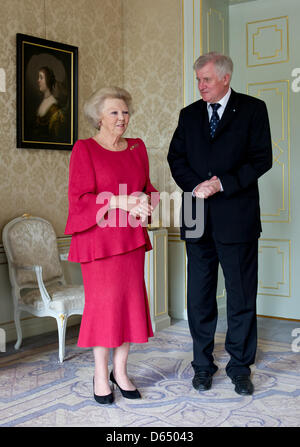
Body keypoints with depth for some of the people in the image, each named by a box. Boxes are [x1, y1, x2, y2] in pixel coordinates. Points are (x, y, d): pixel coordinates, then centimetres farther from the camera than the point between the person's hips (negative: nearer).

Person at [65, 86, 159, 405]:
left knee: (130, 299, 6)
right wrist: (122, 202, -20)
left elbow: (147, 188, 17)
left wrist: (145, 204, -7)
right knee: (102, 301, 0)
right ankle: (100, 374, 16)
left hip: (131, 236, 5)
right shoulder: (84, 149, -4)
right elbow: (79, 199, -11)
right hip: (98, 237, -5)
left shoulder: (137, 148, 11)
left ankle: (120, 370, 21)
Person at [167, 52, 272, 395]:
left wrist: (222, 183, -14)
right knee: (199, 297, 8)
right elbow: (176, 157, 10)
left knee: (241, 296, 4)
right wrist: (196, 186, -8)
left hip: (237, 217, -3)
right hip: (198, 220, 3)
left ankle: (240, 368, 18)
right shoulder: (189, 115, 13)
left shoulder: (253, 109, 2)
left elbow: (262, 158, -5)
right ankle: (203, 365, 21)